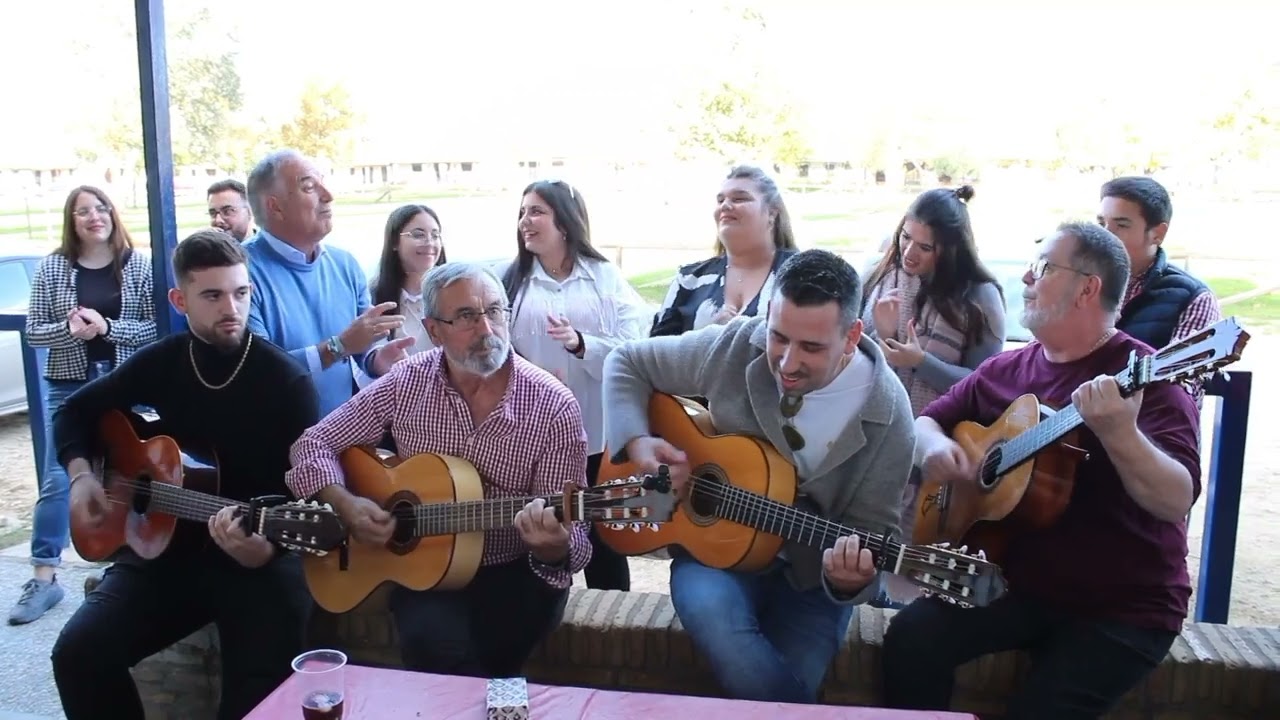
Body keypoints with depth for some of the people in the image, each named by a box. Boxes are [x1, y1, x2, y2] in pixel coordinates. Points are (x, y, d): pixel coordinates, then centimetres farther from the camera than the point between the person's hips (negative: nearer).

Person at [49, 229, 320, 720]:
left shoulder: (287, 380, -10)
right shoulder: (161, 361, 3)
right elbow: (76, 412, 19)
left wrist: (266, 546, -31)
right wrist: (81, 474, 2)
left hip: (261, 554, -4)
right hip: (166, 545, 4)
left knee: (262, 679, -26)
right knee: (78, 653, -16)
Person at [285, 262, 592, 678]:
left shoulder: (555, 407, -13)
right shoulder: (406, 383, -5)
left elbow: (569, 535, -13)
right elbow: (315, 444, 4)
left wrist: (553, 547, -38)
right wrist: (345, 504, -15)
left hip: (516, 573, -1)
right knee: (433, 641, -29)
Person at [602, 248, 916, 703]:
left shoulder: (886, 414, -15)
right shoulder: (732, 348, -13)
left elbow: (870, 526, -10)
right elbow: (626, 363, 1)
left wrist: (852, 576, -33)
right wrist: (636, 441, -16)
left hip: (811, 573, 0)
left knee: (794, 679, -22)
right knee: (710, 613, -31)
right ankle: (792, 703, -7)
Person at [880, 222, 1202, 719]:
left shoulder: (1144, 376, -12)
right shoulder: (1006, 369, 6)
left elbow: (1178, 502, -23)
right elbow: (929, 418, 16)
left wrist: (1120, 435, -43)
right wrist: (934, 445, -8)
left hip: (1124, 607, -4)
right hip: (1019, 582, 5)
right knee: (910, 637, -16)